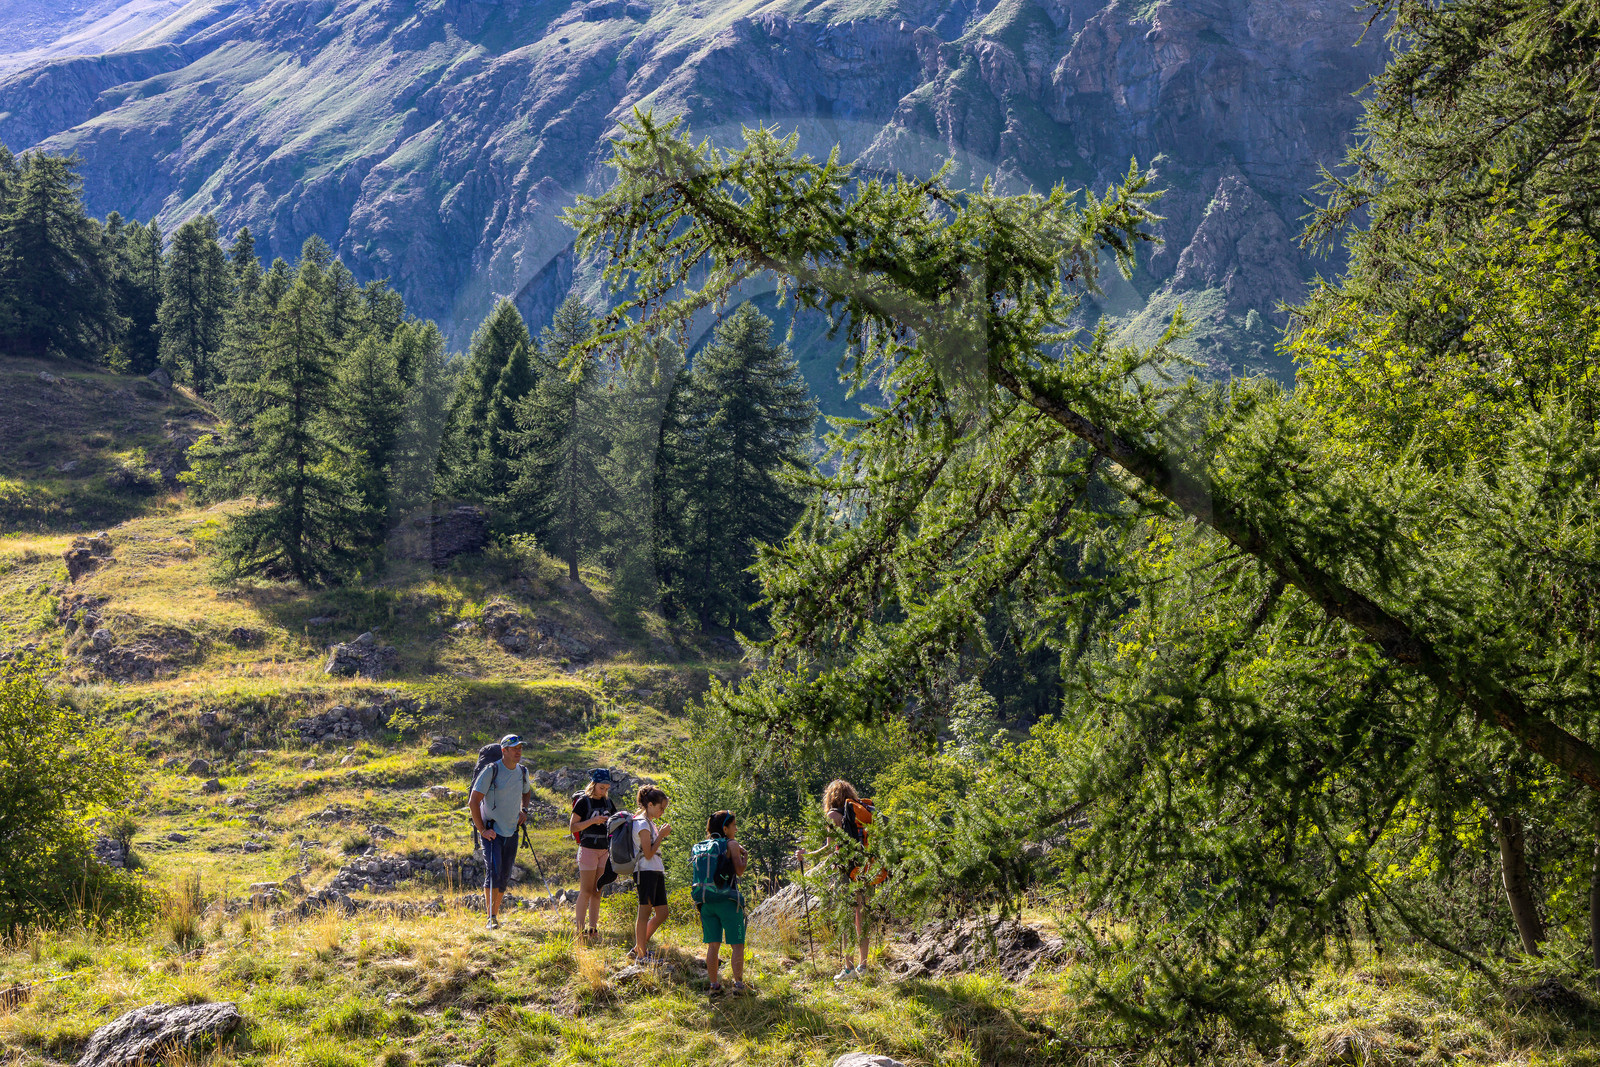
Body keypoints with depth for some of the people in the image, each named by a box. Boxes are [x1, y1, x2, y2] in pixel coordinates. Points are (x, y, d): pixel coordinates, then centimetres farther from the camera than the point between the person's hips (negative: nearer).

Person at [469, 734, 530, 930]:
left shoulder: (522, 772, 8)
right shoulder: (491, 771, -11)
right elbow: (474, 801, -11)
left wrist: (524, 810, 13)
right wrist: (482, 830, -15)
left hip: (511, 832, 6)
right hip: (492, 831, -6)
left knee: (505, 877, 7)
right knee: (493, 871, -18)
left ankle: (495, 916, 17)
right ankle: (491, 919, -18)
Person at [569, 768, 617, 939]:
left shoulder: (607, 802, 11)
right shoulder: (583, 802, -7)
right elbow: (573, 827, -9)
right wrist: (592, 821, -20)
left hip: (604, 850, 6)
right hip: (588, 849, -6)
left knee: (597, 892, 8)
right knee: (586, 892, -6)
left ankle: (593, 928, 13)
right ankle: (579, 929, -2)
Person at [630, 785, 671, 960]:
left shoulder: (650, 823, 19)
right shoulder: (642, 824, -11)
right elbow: (648, 854, -16)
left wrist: (661, 833, 14)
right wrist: (661, 835, -11)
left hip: (656, 872, 10)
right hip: (646, 872, -10)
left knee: (662, 913, 8)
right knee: (645, 912, -7)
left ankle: (638, 949, 16)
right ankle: (641, 954, -3)